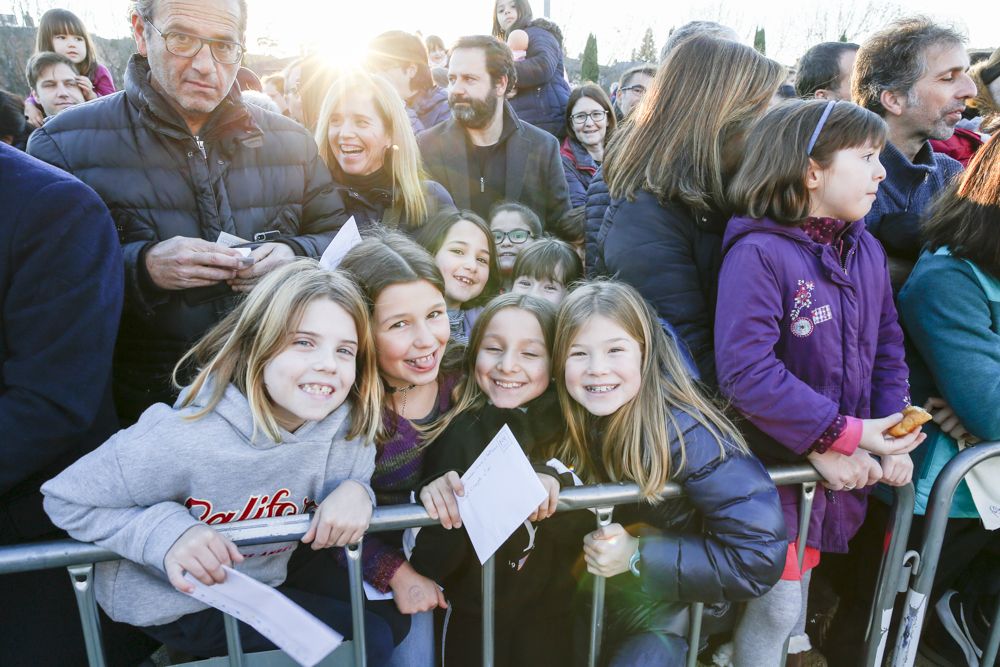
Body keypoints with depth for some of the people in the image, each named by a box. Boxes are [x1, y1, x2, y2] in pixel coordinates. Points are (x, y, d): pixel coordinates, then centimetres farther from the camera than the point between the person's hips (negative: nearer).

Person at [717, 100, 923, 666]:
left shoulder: (866, 249, 3)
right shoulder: (758, 254, -21)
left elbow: (888, 348, 8)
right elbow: (746, 371, -27)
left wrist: (894, 436, -5)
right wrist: (839, 435, -22)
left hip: (846, 470, 7)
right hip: (774, 465, -6)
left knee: (802, 579, 24)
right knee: (775, 606, 6)